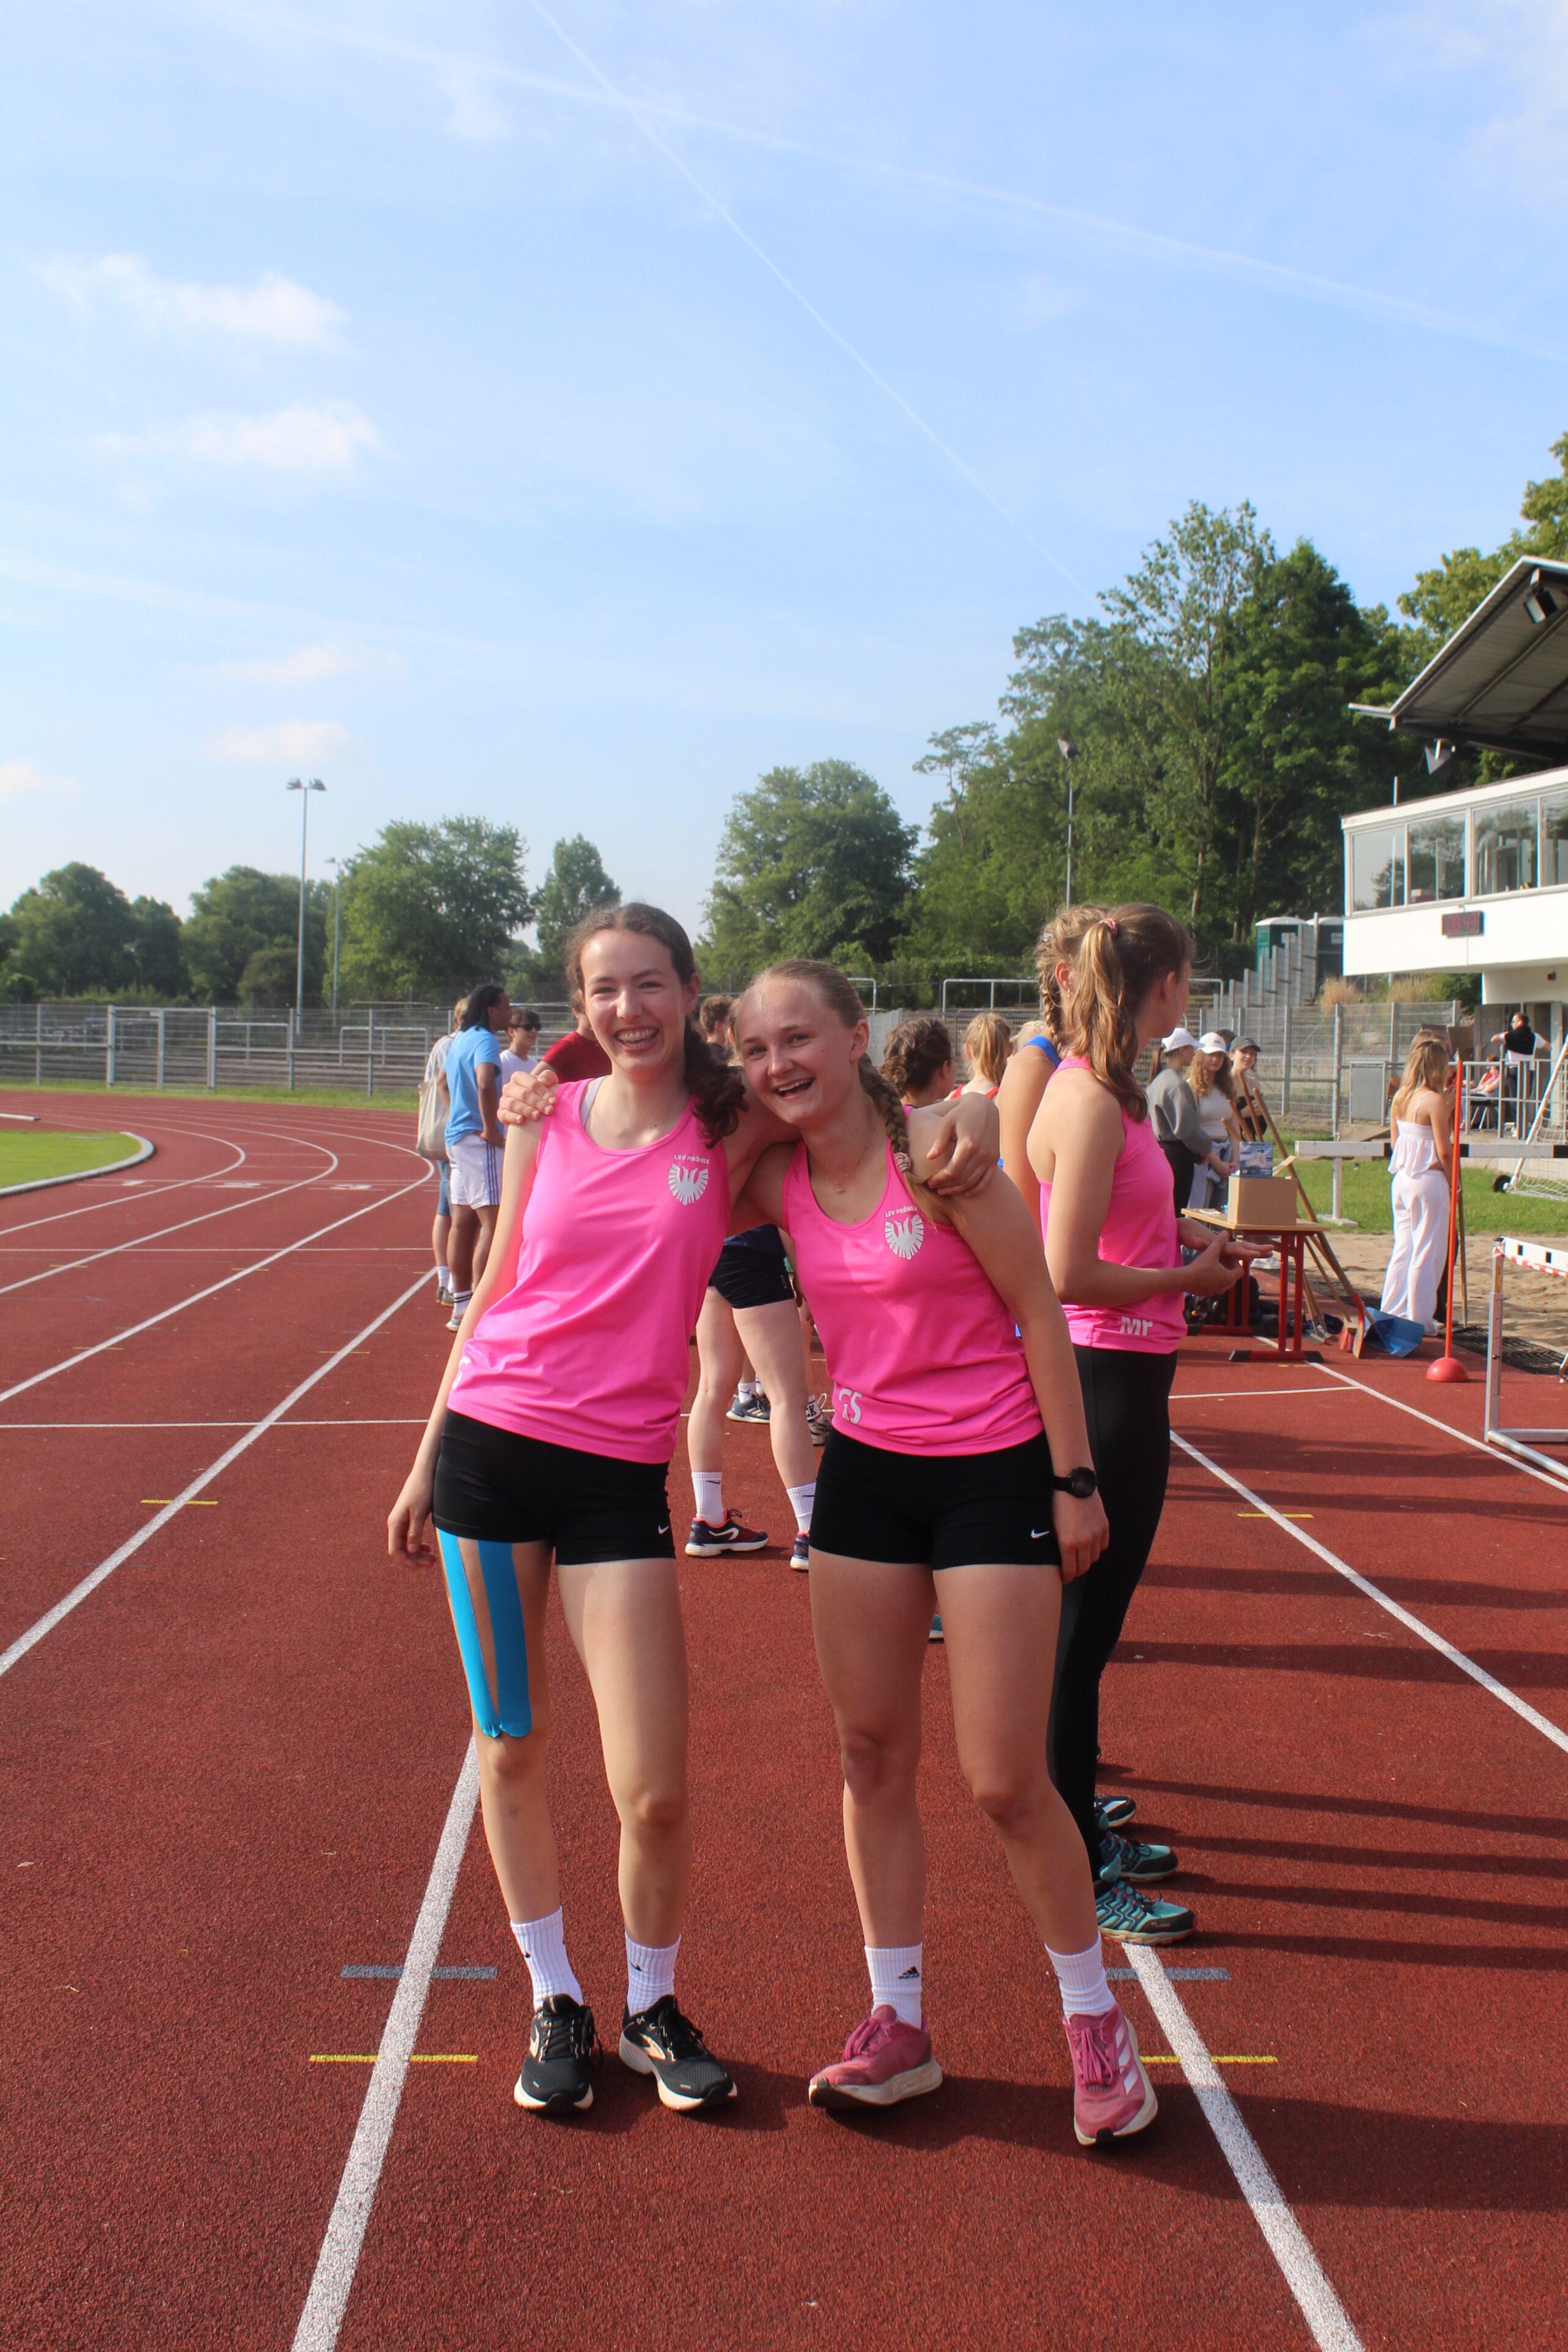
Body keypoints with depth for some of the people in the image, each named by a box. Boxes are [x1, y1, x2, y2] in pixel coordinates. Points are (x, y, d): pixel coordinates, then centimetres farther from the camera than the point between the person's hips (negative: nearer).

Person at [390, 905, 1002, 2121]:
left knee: (655, 1795, -4)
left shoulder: (735, 1128, -1)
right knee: (512, 1748, 10)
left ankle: (653, 2009, 23)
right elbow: (495, 1288, 11)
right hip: (490, 1442, 2)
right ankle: (555, 2003, 30)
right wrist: (427, 1460, 13)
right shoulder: (549, 1118, 3)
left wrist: (976, 1109, -16)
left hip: (620, 1473, -2)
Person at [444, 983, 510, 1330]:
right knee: (493, 1221, -11)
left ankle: (461, 1305, 17)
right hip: (479, 1141, -10)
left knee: (463, 1223, 12)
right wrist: (490, 1129, -21)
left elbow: (444, 1077, 32)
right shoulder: (484, 1041, -14)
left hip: (457, 1136, 10)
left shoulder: (461, 1039, 16)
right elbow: (485, 1084, -30)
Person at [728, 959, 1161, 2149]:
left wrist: (1074, 1481, -10)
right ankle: (898, 2025, 26)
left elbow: (1040, 1314, -12)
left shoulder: (932, 1151, -18)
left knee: (1006, 1782, -1)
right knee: (872, 1756, 10)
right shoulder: (779, 1181, -3)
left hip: (994, 1473, -5)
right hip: (864, 1469, 6)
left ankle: (1097, 2022, 22)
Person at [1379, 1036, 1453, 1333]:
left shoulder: (1400, 1099, 7)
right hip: (1429, 1181, -7)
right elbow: (1444, 1151, -15)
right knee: (1427, 1254, 2)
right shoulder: (1435, 1100, -15)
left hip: (1402, 1178, 7)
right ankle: (1419, 1320, 6)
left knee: (1402, 1249, 16)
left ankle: (1390, 1312, 20)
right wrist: (1454, 1181, -3)